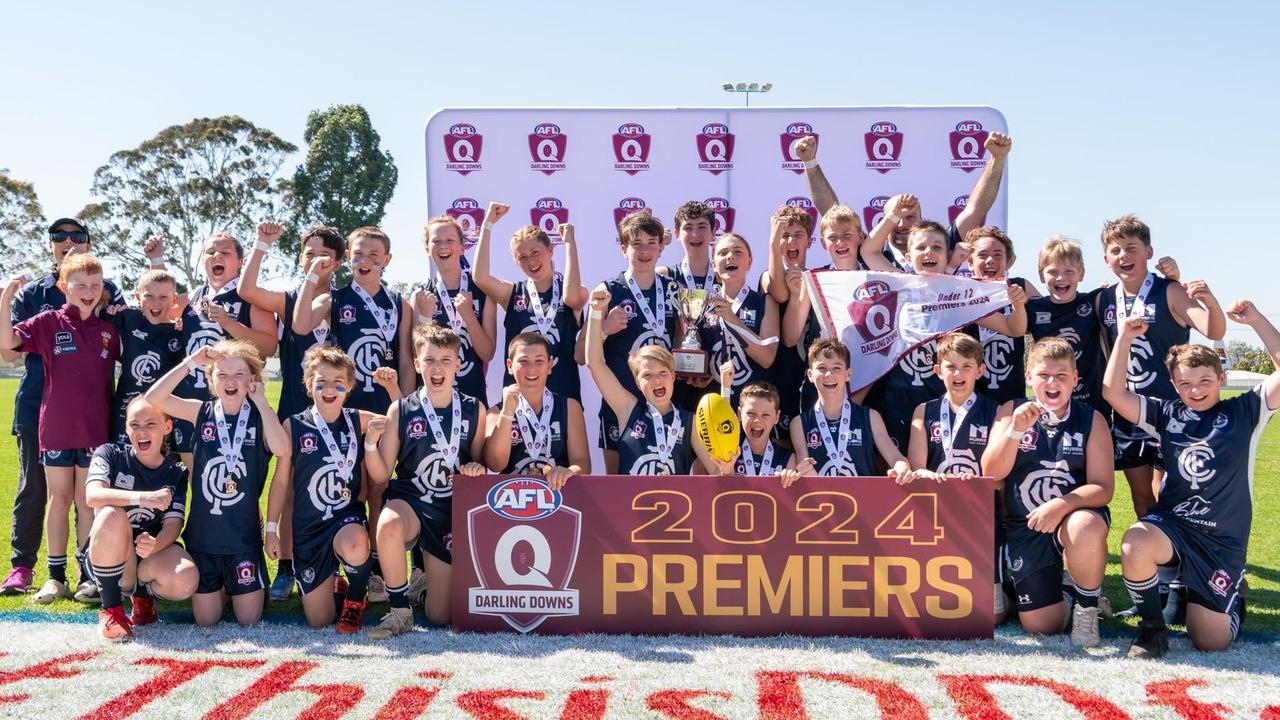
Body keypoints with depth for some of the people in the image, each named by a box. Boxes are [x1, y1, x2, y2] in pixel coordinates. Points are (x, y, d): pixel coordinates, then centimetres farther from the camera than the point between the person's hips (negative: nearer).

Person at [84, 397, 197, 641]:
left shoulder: (176, 473, 4)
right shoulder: (110, 454, -3)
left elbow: (173, 524, -7)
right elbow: (93, 495, -23)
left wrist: (155, 545, -31)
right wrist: (142, 497, -39)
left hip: (151, 558, 1)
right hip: (105, 557, -1)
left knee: (185, 580, -32)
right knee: (112, 515, -34)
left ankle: (144, 592, 6)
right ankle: (111, 609, -17)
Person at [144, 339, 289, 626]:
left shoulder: (259, 416, -4)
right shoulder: (202, 412, 0)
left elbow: (281, 449, -25)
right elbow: (154, 397, -14)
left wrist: (261, 401, -20)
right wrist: (192, 362, -18)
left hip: (244, 532, -1)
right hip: (203, 530, 1)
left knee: (249, 620, 8)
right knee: (205, 621, 12)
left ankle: (234, 586, 39)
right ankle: (221, 588, 43)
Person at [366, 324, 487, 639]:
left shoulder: (474, 410, 0)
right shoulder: (401, 409, -4)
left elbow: (483, 463, 12)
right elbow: (381, 476, -2)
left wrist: (477, 469, -11)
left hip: (453, 510, 2)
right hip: (409, 501, -1)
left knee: (440, 616, 3)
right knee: (388, 526, -41)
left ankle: (428, 580, 40)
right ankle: (400, 611, -17)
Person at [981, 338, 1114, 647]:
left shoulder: (1091, 420, -5)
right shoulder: (1011, 411, -1)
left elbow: (1103, 488, -11)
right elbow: (992, 473, -9)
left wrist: (1062, 505, -29)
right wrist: (1016, 430, -24)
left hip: (1074, 516, -1)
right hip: (1023, 527, 2)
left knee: (1086, 528, -39)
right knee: (1041, 625, -4)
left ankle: (1087, 606, -9)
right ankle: (1059, 593, 34)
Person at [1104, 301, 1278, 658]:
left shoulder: (1243, 412, 3)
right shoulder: (1167, 414, 7)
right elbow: (1114, 393, -3)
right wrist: (1125, 337, -7)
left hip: (1223, 540, -1)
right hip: (1170, 523, 1)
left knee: (1211, 642, -3)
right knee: (1135, 546, -37)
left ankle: (1231, 594, 34)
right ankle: (1152, 627, -10)